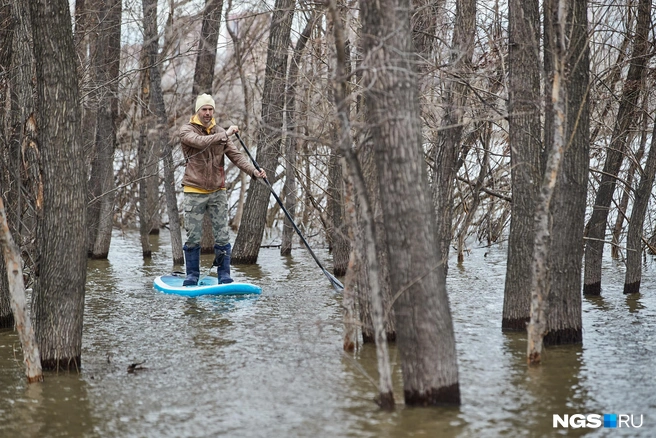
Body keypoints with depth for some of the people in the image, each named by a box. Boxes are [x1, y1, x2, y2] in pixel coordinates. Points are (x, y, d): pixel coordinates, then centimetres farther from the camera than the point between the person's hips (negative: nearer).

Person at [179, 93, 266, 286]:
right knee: (193, 238, 1)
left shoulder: (220, 132, 10)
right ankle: (192, 275, 12)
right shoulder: (187, 130, -1)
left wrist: (253, 170, -13)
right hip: (194, 192, -3)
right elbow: (201, 142, -22)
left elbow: (235, 155, 2)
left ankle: (224, 275, 6)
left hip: (217, 191, 3)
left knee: (222, 237, -1)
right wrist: (225, 134, -21)